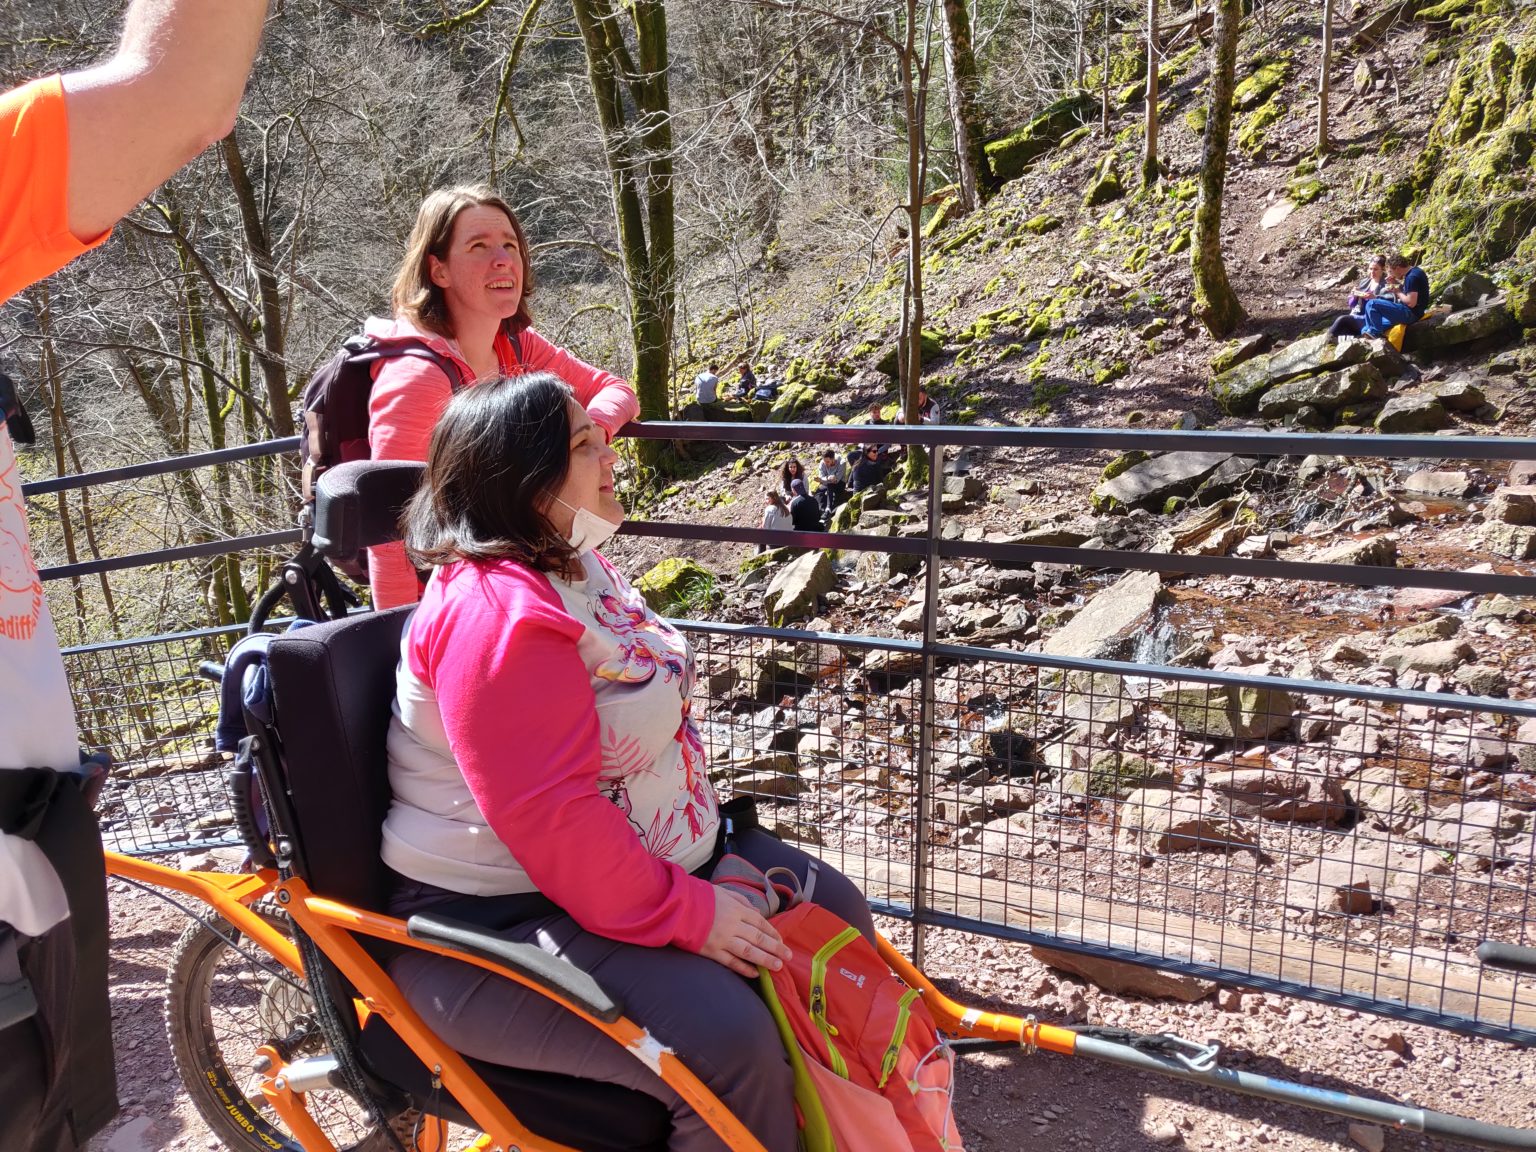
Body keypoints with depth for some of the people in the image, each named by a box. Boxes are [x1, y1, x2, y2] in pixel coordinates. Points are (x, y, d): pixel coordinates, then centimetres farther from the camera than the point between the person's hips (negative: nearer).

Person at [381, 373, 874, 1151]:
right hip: (503, 916, -10)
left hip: (642, 857, 11)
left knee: (833, 916, 9)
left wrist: (702, 836, 15)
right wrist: (686, 914, -23)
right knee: (727, 1037, -28)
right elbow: (547, 815, -29)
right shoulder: (498, 612, -26)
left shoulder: (571, 563, 7)